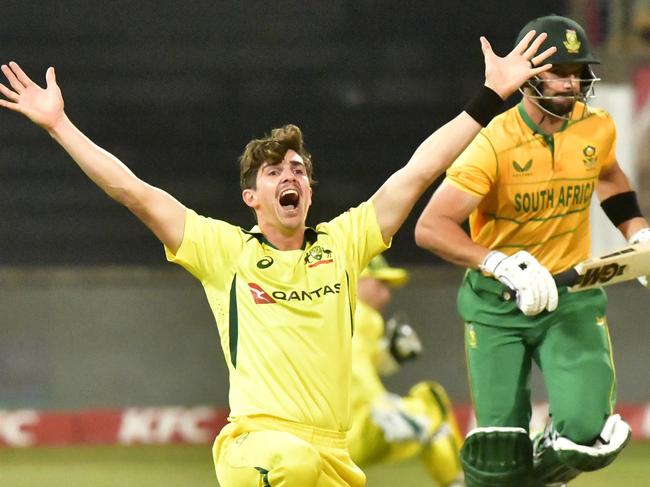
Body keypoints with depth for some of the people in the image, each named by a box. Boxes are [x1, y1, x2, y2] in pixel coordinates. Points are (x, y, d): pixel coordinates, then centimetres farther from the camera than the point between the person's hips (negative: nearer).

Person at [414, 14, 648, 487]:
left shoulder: (598, 129, -2)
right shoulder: (494, 143, -18)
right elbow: (431, 227, -22)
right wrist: (503, 266, -32)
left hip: (572, 295, 3)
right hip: (497, 305, -3)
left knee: (588, 433, -15)